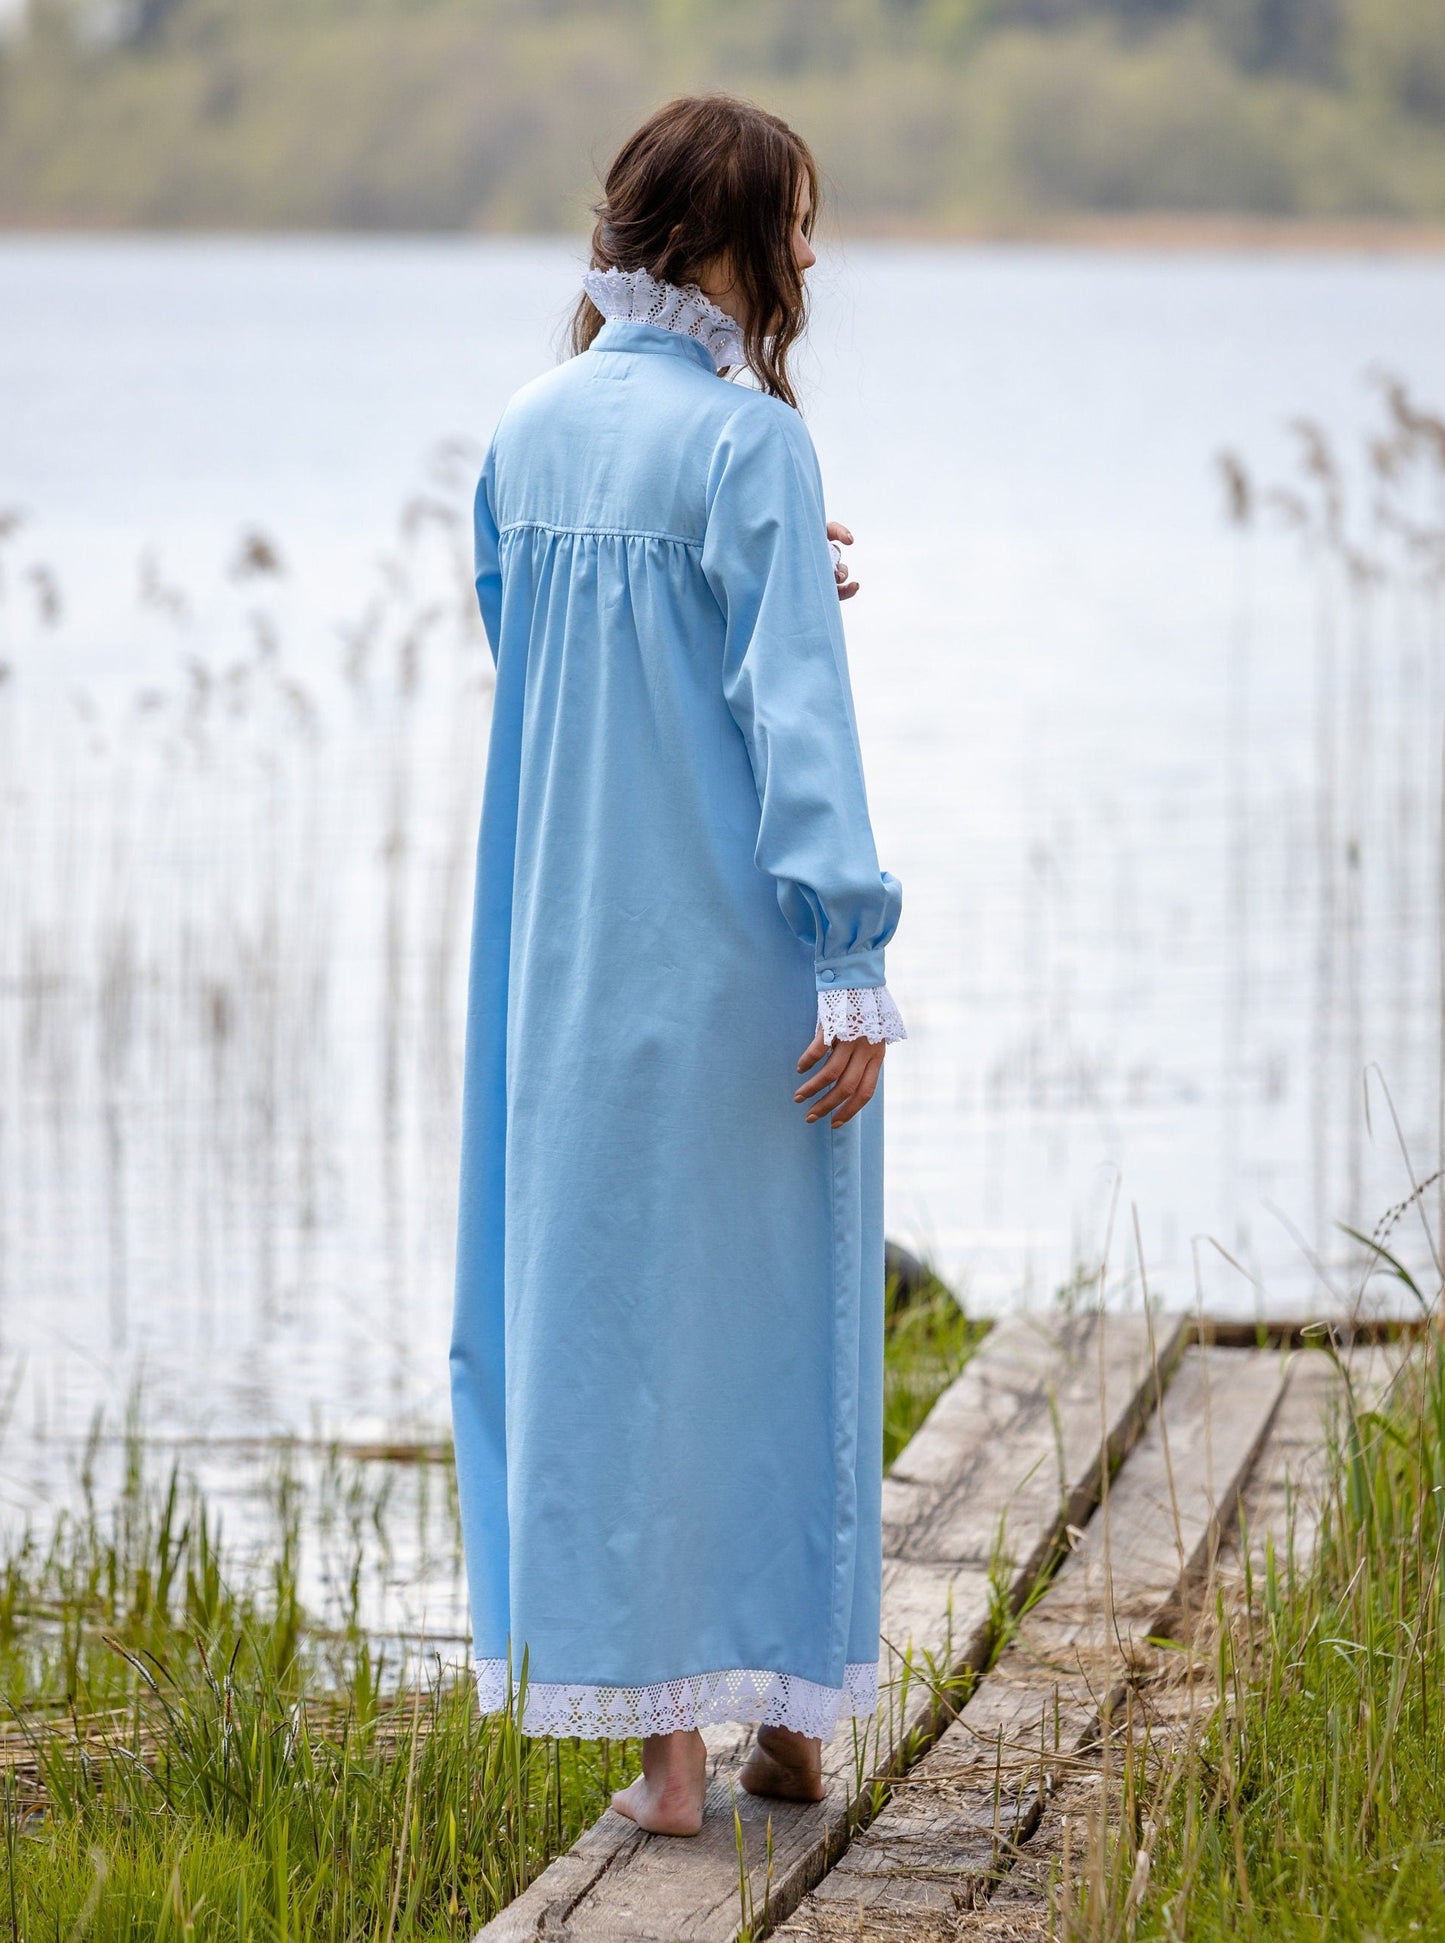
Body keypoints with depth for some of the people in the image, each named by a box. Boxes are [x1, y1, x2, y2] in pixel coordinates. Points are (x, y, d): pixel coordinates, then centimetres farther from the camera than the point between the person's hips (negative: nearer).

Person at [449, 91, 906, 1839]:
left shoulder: (529, 433, 6)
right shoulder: (746, 439, -12)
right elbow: (795, 713, -17)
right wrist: (853, 963, -16)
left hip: (570, 959, 4)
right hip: (737, 956, -4)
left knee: (606, 1309, 7)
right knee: (768, 1309, 9)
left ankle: (663, 1742, 6)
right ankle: (788, 1712, 17)